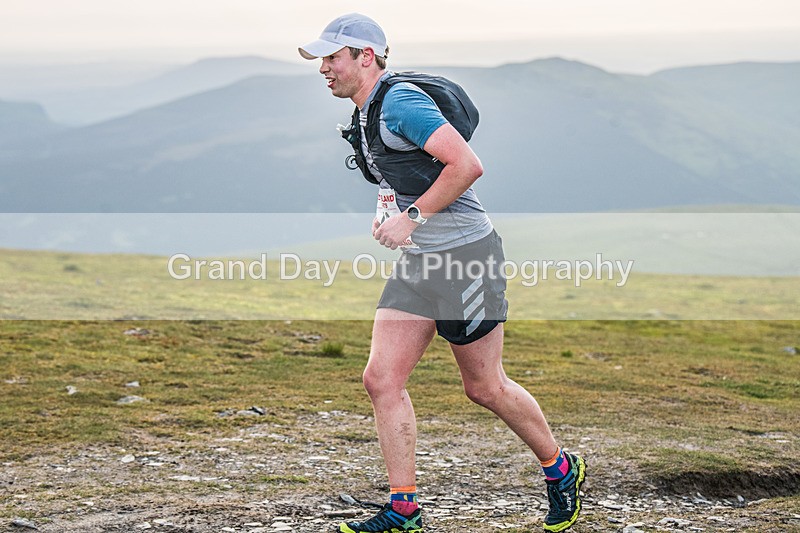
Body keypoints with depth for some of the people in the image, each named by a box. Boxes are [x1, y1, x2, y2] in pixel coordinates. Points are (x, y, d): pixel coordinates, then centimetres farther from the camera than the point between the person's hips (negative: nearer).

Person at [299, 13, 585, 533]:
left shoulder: (401, 103, -18)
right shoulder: (366, 114, 12)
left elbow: (468, 165, -26)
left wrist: (411, 217, -22)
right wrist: (384, 211, 8)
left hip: (467, 255, -9)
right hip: (417, 261, 9)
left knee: (485, 387, 3)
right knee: (382, 380, -1)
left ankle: (561, 469, 26)